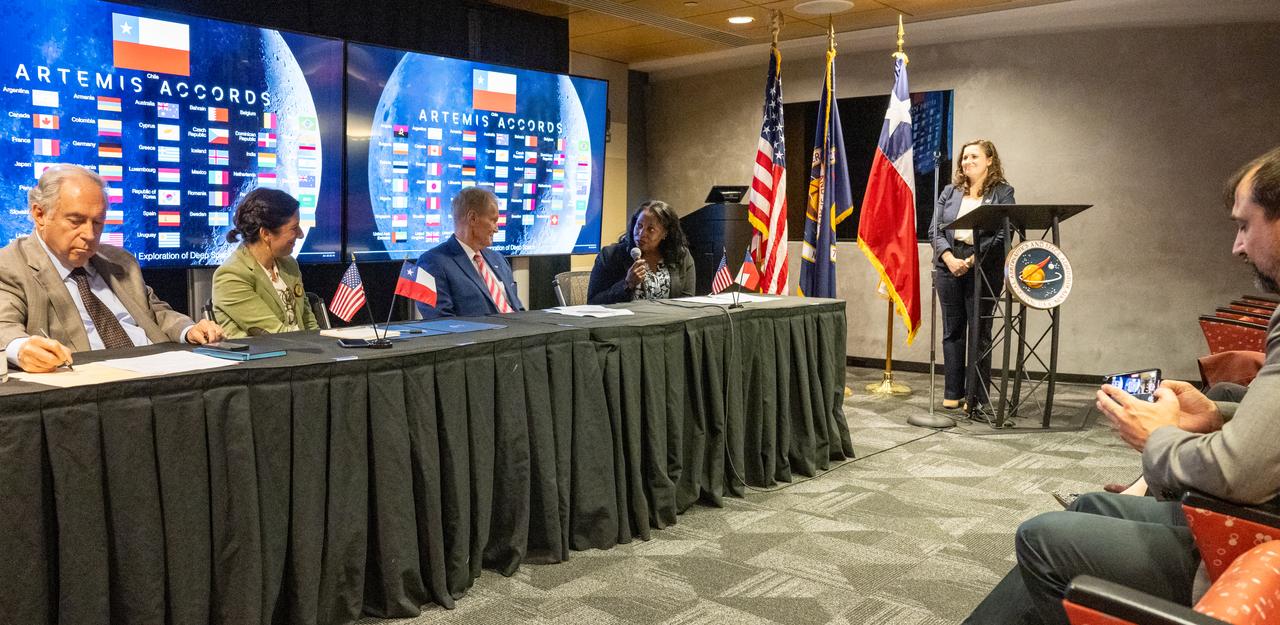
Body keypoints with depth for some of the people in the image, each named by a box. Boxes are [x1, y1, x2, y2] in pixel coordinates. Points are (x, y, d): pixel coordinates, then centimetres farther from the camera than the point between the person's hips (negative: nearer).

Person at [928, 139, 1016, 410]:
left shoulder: (1002, 192, 3)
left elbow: (1002, 235, -8)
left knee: (980, 332, 0)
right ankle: (952, 393, 15)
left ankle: (978, 397, 7)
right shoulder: (949, 192, 13)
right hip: (948, 266, 4)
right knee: (952, 331, 8)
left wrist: (972, 260, -18)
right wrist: (949, 259, -11)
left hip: (983, 269, -3)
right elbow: (935, 230, 5)